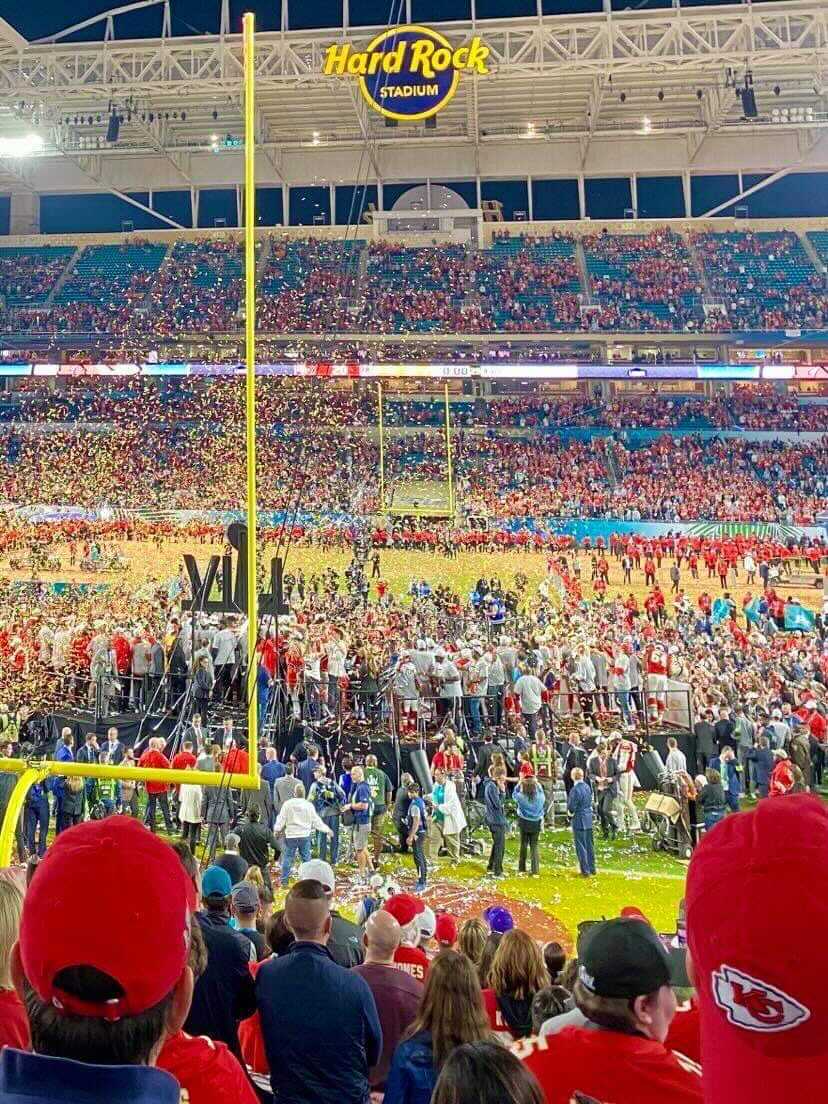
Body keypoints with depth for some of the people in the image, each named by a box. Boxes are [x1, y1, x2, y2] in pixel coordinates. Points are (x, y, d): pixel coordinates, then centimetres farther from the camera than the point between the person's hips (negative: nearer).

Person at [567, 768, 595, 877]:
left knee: (581, 846, 1)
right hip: (589, 819, 8)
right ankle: (592, 868, 25)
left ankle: (585, 870, 4)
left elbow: (571, 807, -20)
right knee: (589, 845, 16)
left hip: (579, 821, -8)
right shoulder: (587, 787, 3)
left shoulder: (575, 790, -21)